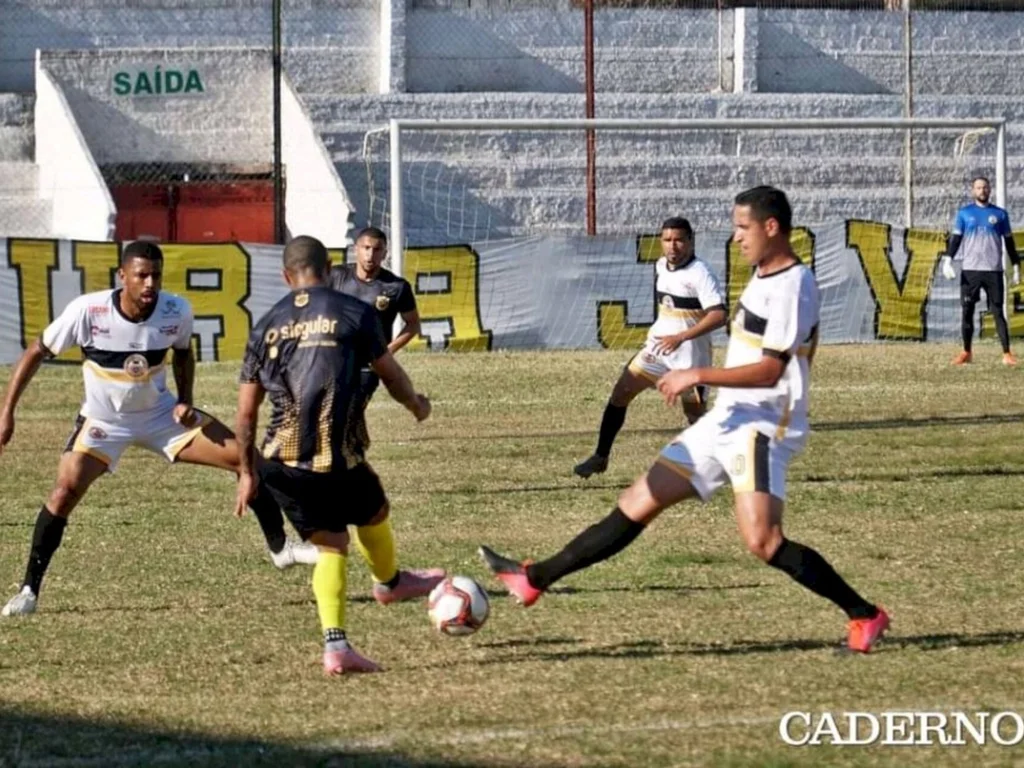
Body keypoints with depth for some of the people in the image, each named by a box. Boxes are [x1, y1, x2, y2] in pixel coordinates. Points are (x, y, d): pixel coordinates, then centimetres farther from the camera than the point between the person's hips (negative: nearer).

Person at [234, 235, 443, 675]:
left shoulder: (266, 327, 10)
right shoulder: (354, 313, 0)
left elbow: (246, 415, 11)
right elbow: (390, 374, 14)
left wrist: (247, 474, 22)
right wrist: (416, 405, 35)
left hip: (281, 461, 3)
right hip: (338, 459, -3)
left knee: (331, 544, 15)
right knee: (374, 514, 27)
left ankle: (335, 645, 1)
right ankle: (390, 583, 54)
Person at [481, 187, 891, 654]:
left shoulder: (793, 284, -15)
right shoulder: (764, 276, 14)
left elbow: (770, 370, -22)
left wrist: (697, 376, -21)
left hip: (762, 427, -9)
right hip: (727, 421, 9)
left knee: (762, 541, -24)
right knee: (637, 504, 11)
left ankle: (865, 616, -14)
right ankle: (534, 580, 16)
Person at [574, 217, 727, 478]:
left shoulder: (699, 273, -19)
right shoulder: (661, 267, 6)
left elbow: (719, 315, -28)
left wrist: (680, 337, -32)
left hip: (690, 354, -7)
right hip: (658, 346, 7)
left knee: (694, 412, 3)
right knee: (621, 392, 0)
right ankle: (600, 457, 7)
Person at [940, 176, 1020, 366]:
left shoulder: (1000, 214, 9)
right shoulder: (964, 213, 8)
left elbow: (1009, 242, 12)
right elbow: (955, 238, 2)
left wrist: (1016, 267, 8)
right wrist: (948, 261, -11)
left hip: (993, 270, -1)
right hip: (970, 270, 1)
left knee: (998, 312, -4)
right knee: (967, 311, 3)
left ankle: (1007, 354, -6)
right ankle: (966, 352, 13)